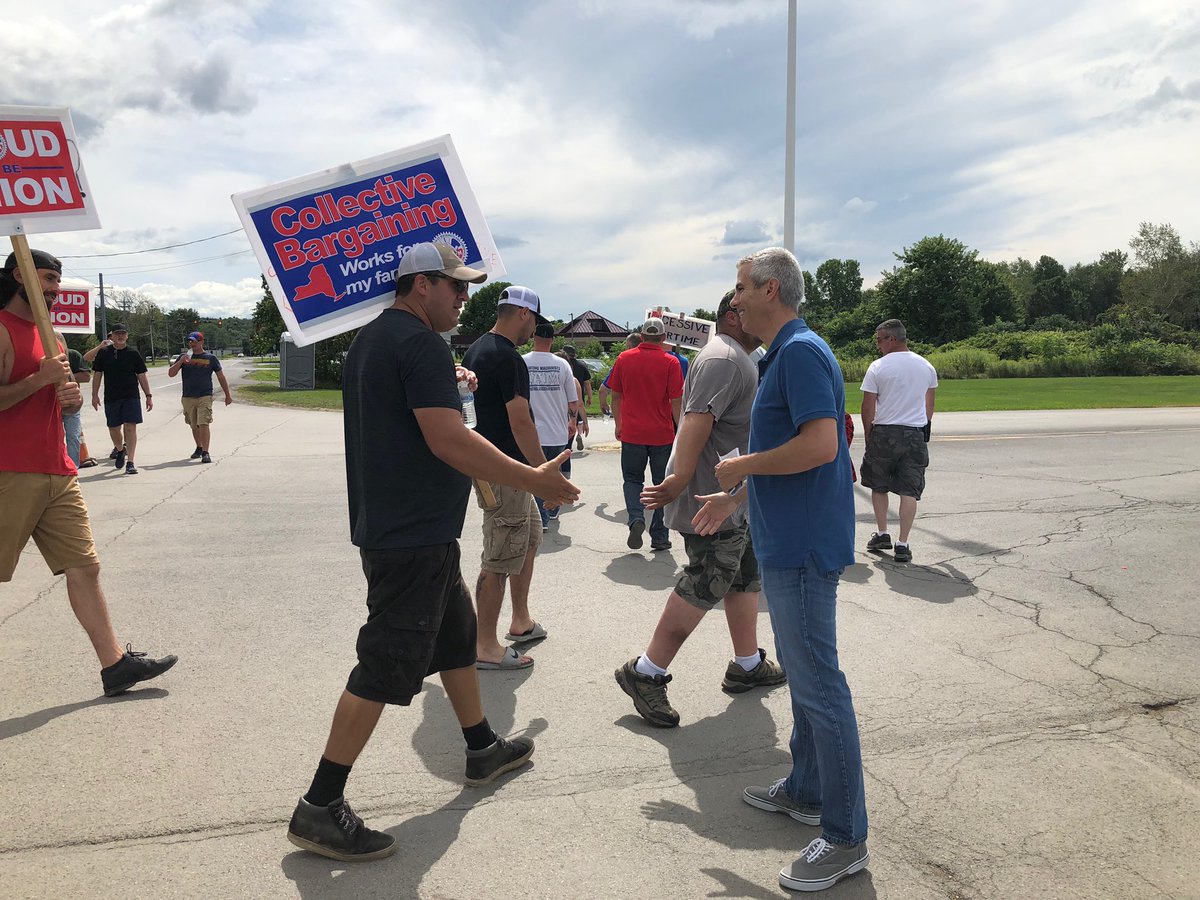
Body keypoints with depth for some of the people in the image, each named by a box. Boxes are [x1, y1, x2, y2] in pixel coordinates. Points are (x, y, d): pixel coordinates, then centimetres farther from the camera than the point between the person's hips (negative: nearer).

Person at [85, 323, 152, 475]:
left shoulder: (133, 353, 4)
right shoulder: (103, 353, 6)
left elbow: (142, 376, 5)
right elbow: (97, 375, 9)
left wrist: (148, 396, 1)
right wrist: (95, 395, 4)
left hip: (131, 397, -2)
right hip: (111, 398, 2)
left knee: (130, 428, -9)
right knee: (113, 428, 10)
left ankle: (130, 462, -7)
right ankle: (120, 449, 41)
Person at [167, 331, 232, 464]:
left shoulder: (210, 358, 4)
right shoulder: (184, 357, 9)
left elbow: (221, 377, 10)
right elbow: (171, 373, 4)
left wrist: (228, 394, 8)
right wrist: (181, 361, -12)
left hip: (205, 397, -3)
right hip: (188, 398, 3)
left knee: (204, 424, -15)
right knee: (194, 426, 13)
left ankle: (205, 453, -16)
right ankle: (199, 448, 31)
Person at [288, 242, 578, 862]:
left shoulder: (371, 339, 14)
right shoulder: (421, 344, -18)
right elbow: (449, 441, -26)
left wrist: (445, 385, 22)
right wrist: (534, 480, -20)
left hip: (392, 525, 11)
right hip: (413, 536, -11)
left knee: (457, 635, 21)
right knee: (385, 668, -5)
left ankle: (483, 751, 36)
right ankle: (319, 810, 3)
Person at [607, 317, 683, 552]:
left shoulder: (624, 359, 1)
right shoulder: (670, 362, -7)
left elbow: (615, 396, 7)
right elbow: (676, 401, -9)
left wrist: (619, 425, 19)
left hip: (632, 433, 1)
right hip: (662, 435, -1)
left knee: (632, 479, 15)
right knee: (662, 484, 10)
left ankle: (636, 517, -10)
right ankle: (659, 537, 12)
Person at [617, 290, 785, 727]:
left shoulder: (737, 359, 20)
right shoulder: (723, 359, -17)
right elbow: (696, 420, -27)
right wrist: (679, 482, -32)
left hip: (735, 498, 11)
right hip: (713, 499, -11)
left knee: (745, 577, 16)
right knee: (706, 585, -8)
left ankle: (747, 665, 28)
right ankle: (645, 673, 0)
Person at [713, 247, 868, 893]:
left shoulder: (801, 352, -17)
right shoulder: (782, 354, 16)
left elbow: (820, 445, -28)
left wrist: (742, 466, -16)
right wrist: (731, 494, 27)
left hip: (804, 548, -11)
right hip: (787, 543, 11)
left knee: (818, 686, -3)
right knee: (802, 674, 20)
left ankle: (846, 838, 9)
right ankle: (806, 791, 35)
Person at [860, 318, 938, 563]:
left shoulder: (877, 367, -7)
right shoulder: (926, 367, 6)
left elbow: (868, 408, -7)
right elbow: (929, 406, 14)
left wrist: (868, 434, 6)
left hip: (883, 433, -2)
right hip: (916, 435, 2)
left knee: (878, 486, 16)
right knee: (909, 490, 2)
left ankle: (882, 534, 20)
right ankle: (902, 544, 0)